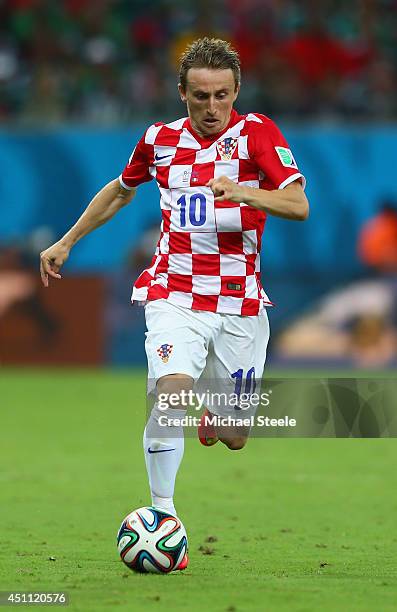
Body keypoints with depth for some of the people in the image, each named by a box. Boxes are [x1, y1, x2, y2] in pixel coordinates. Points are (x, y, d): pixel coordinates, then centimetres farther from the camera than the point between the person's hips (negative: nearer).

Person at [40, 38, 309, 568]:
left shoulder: (256, 132, -6)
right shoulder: (160, 140, 3)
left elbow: (299, 206, -17)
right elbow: (122, 189, 24)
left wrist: (244, 192, -35)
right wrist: (67, 241, 26)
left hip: (239, 304, 0)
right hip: (174, 293, 0)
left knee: (234, 439, 6)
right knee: (172, 389, -27)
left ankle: (214, 416, 44)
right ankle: (162, 515, -18)